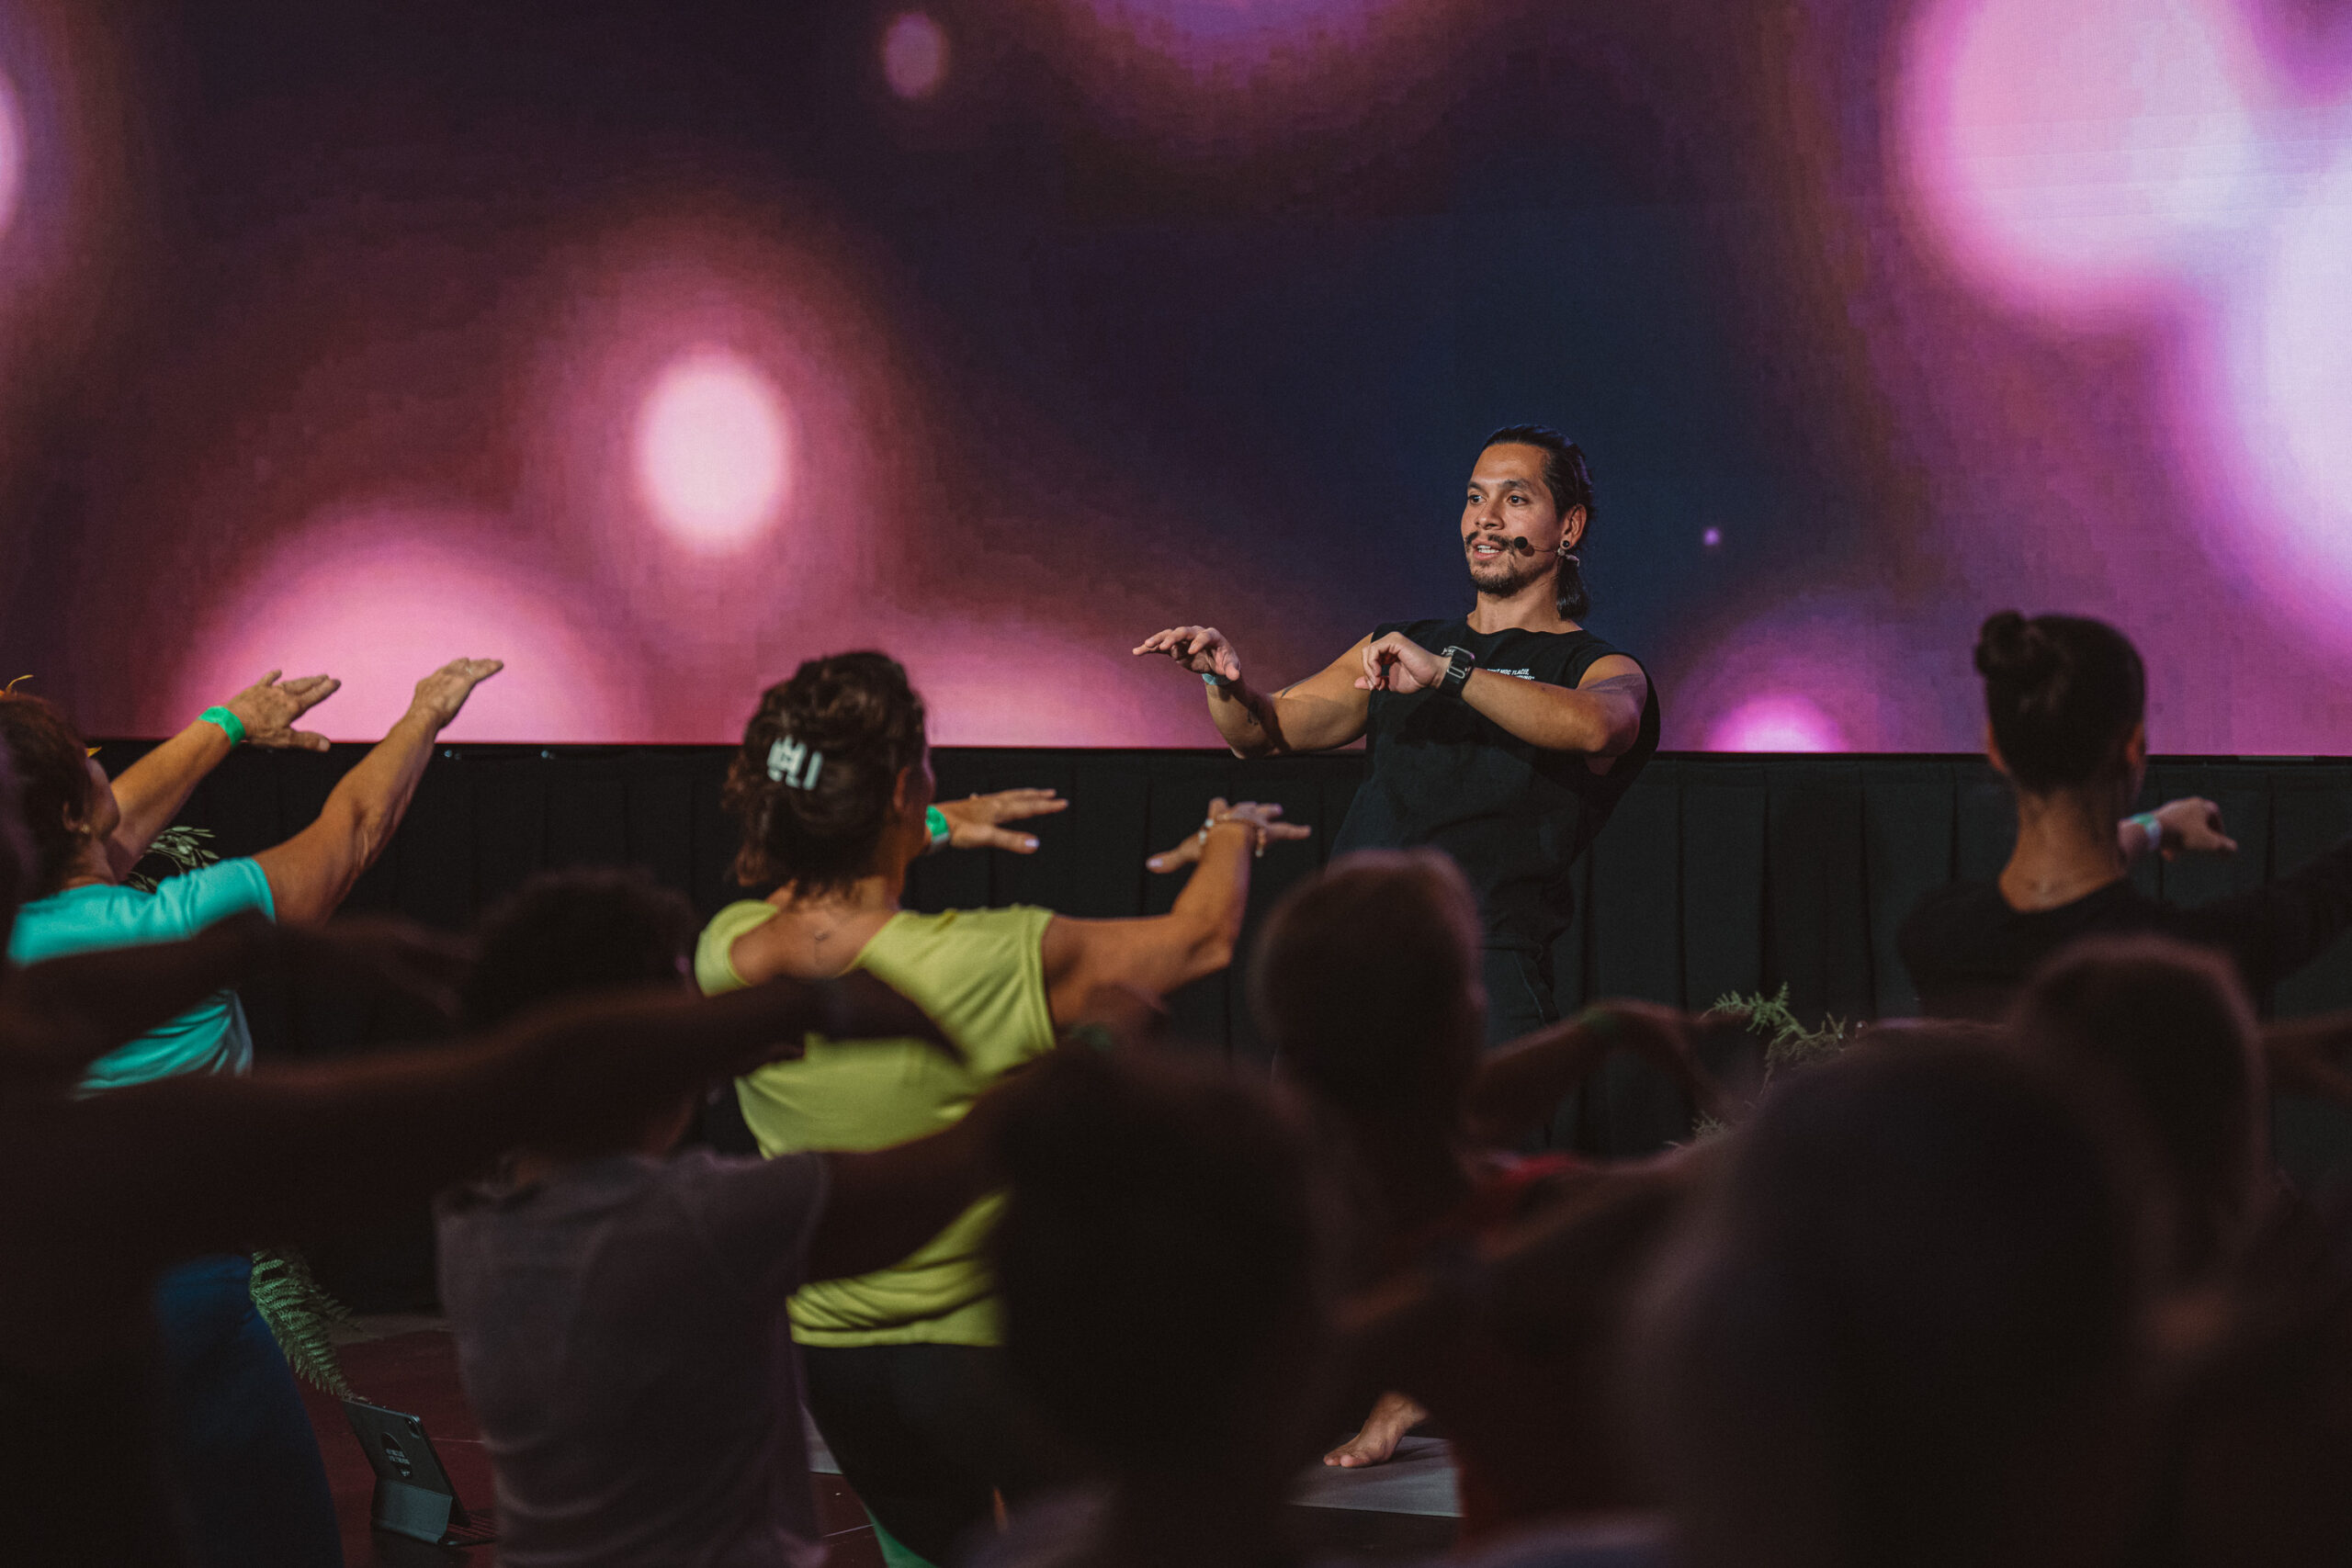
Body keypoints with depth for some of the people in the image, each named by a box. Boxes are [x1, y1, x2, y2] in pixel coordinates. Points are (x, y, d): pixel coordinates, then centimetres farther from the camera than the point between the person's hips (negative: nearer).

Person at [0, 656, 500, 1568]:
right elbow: (352, 832, -2)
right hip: (182, 1297, -5)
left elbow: (117, 827, 19)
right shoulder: (178, 926, -18)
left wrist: (229, 726, 34)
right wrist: (427, 714, 16)